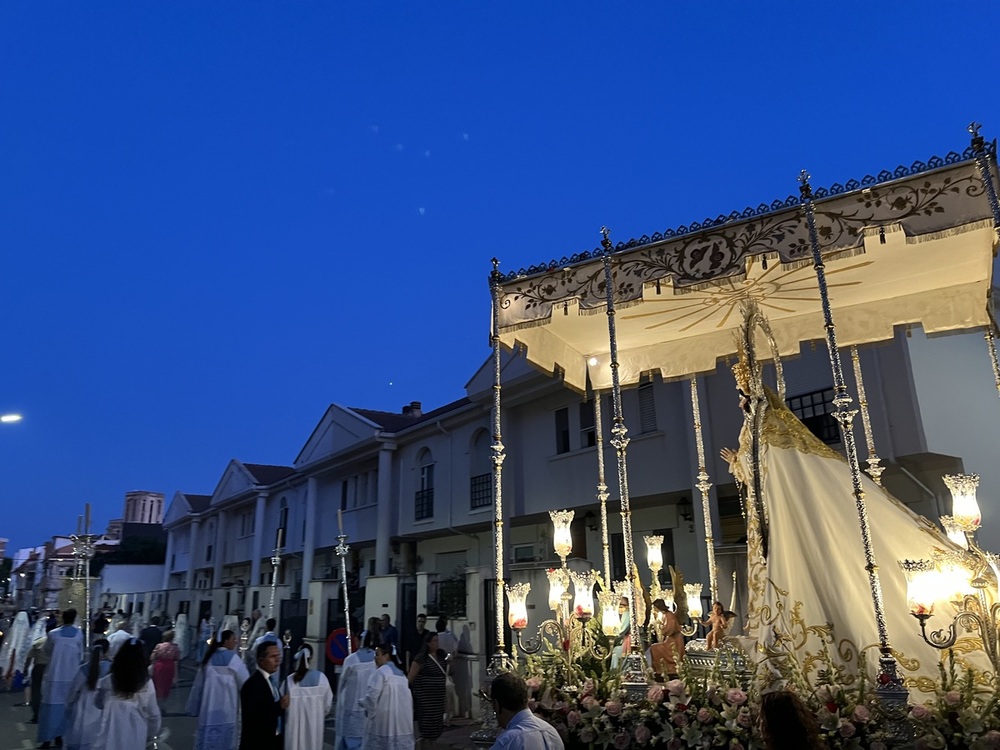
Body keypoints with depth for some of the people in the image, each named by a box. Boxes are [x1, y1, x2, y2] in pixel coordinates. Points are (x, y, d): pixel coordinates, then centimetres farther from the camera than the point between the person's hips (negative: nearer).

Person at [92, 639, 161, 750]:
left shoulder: (107, 683, -12)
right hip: (135, 741, 0)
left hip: (110, 739, 0)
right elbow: (154, 715, -1)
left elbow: (98, 704, 9)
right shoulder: (147, 684, -10)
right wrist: (152, 733, 16)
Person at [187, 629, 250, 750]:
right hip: (226, 708, -5)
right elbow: (244, 682, -4)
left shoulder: (209, 657, 6)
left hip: (208, 707, 5)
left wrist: (194, 707, 20)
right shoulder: (232, 657, -9)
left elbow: (198, 683, 11)